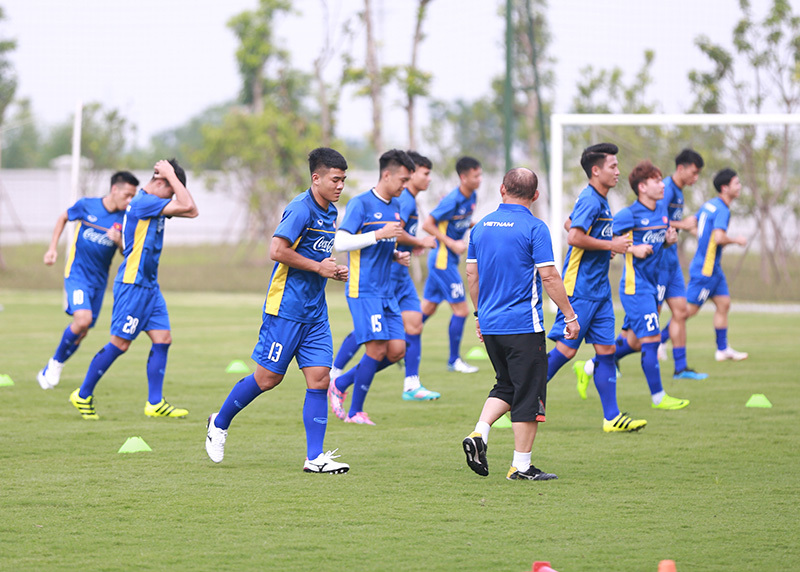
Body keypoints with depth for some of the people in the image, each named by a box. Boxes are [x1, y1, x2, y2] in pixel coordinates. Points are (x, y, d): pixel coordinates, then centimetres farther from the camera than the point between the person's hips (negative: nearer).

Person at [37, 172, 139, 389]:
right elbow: (63, 218, 13)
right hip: (77, 273, -4)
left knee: (82, 332, 6)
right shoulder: (87, 206, -7)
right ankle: (56, 361, -2)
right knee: (83, 319, -25)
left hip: (99, 281, 4)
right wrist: (53, 247, 7)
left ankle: (50, 370, 27)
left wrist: (119, 241, -18)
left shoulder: (125, 218, -2)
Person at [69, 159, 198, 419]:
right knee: (120, 343, -5)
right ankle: (83, 395, 6)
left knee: (162, 338, 3)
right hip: (133, 284, -10)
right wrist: (172, 175, -13)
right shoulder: (143, 202, -16)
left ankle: (155, 403, 4)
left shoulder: (152, 204, 14)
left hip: (149, 285, 10)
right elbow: (187, 206, -22)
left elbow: (190, 210, 15)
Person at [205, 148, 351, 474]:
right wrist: (319, 267, -18)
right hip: (286, 308, -8)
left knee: (319, 379, -2)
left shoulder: (330, 213, 13)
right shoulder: (301, 209, -15)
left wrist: (333, 270, 8)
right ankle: (219, 423, 22)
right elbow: (277, 251, -24)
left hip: (315, 312, 8)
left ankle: (315, 457, -3)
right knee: (268, 377, -1)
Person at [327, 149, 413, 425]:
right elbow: (340, 242, -18)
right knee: (377, 348, -13)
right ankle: (355, 412, 1)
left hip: (386, 291, 8)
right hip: (363, 290, -8)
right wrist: (379, 235, -22)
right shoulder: (361, 203, -10)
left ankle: (340, 384, 17)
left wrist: (396, 255, 7)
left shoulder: (395, 206, 15)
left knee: (397, 349, 0)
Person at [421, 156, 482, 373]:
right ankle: (454, 360, 4)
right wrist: (452, 244, -20)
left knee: (428, 309, 13)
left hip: (446, 259, 9)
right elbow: (427, 224, -18)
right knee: (461, 309, -5)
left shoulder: (471, 197, 6)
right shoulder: (452, 200, -20)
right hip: (443, 259, -9)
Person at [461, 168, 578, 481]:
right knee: (528, 394, 1)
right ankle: (521, 465, 2)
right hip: (524, 325, -6)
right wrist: (570, 316, -5)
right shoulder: (534, 228, -10)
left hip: (490, 325, 6)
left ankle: (479, 433, -1)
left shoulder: (481, 226, 7)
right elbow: (548, 276, -13)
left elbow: (472, 273, 13)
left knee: (506, 385, 20)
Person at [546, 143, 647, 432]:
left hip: (598, 288, 10)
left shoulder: (599, 201, 15)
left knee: (606, 349, 4)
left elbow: (569, 224, 28)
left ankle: (612, 417, 4)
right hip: (579, 288, -10)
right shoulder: (590, 200, -15)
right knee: (566, 348, -6)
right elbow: (574, 237, -25)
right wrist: (610, 245, -16)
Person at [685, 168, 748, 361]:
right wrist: (736, 240, -14)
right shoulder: (722, 210, -20)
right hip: (705, 269, -10)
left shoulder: (709, 205, 9)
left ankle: (723, 349, 14)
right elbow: (719, 238, -31)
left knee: (723, 304, 10)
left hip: (713, 268, 10)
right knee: (690, 309, -4)